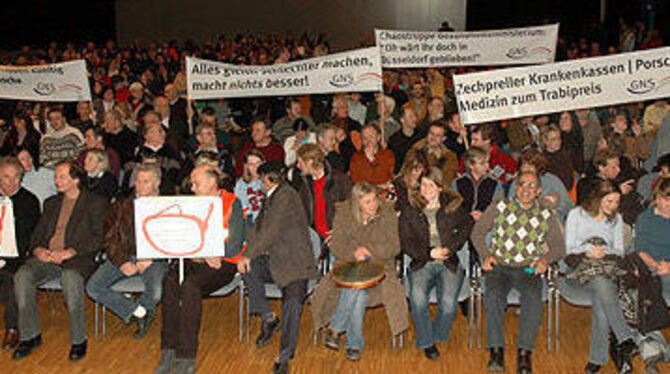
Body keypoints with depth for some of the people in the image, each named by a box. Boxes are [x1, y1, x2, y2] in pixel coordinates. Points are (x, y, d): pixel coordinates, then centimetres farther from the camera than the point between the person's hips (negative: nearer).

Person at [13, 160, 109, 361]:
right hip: (47, 257, 5)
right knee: (22, 276, -24)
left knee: (71, 278, -38)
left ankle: (79, 340, -22)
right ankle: (30, 336, -10)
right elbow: (38, 233, 22)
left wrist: (69, 252, -16)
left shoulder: (96, 203, 7)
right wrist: (38, 249, -2)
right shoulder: (51, 203, 26)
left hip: (78, 258, -5)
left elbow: (99, 238, -4)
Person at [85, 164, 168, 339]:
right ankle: (139, 311, -4)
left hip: (152, 259, -3)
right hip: (124, 257, 3)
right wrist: (122, 262, -10)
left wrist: (149, 260, -16)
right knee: (93, 287, -19)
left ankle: (132, 310, 5)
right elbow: (110, 239, 8)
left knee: (155, 293, -31)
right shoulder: (121, 207, 17)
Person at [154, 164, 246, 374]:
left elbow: (236, 245, -6)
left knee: (190, 285, -33)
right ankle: (169, 352, -24)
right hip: (194, 260, 5)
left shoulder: (232, 203, 0)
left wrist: (214, 256, -19)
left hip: (223, 263, -5)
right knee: (170, 281, -27)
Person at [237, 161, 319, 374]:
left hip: (294, 262, -8)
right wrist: (248, 254, 6)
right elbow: (258, 228, 21)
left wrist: (249, 254, -12)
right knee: (248, 268, -18)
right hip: (273, 262, 8)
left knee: (293, 301, -26)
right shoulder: (271, 198, 19)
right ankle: (268, 319, -5)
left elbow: (271, 231, -16)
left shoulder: (287, 196, -9)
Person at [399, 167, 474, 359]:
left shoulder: (452, 206, 11)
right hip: (422, 263, 0)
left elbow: (468, 225, 9)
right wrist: (429, 253, -11)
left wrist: (451, 247, -4)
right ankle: (426, 341, -7)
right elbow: (406, 243, 4)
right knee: (418, 297, -29)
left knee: (449, 303, -25)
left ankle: (437, 335, 5)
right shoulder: (410, 210, 8)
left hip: (449, 264, 0)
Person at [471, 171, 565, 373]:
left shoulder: (546, 216, 16)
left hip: (528, 269, 1)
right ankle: (496, 350, -27)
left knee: (534, 296, -32)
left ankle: (525, 352, -27)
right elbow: (478, 232, 12)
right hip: (499, 266, 0)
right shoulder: (499, 207, 12)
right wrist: (485, 255, -4)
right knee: (494, 294, -33)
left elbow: (559, 246, 14)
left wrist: (546, 259, -7)